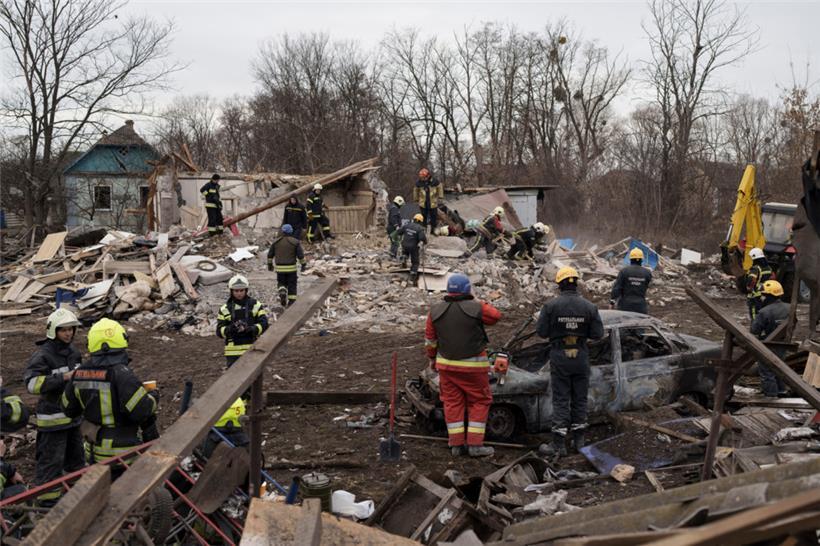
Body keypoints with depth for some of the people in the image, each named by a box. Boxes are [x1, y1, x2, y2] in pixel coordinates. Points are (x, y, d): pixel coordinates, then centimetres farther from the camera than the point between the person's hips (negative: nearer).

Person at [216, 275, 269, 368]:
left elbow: (264, 325, -6)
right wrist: (231, 328, -22)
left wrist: (248, 329, -22)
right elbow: (219, 331, -1)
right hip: (233, 351, 0)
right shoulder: (225, 309, 4)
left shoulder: (256, 305, 2)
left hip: (252, 349, 0)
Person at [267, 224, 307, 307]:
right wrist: (303, 264, 7)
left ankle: (282, 292, -11)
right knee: (292, 285, 7)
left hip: (279, 268, 2)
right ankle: (291, 302, 6)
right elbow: (300, 255, -5)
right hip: (291, 268, -2)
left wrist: (270, 264, 22)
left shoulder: (275, 242, 4)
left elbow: (270, 255, 10)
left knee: (281, 283, 18)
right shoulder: (295, 242, -5)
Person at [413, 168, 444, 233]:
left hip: (433, 203, -1)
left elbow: (440, 187, 5)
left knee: (434, 216, 7)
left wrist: (440, 197, 3)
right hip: (423, 203, 1)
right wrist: (416, 199, 16)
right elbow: (415, 190, 10)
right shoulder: (419, 183, -6)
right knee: (424, 217, 7)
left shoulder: (434, 182, -10)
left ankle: (433, 229, 21)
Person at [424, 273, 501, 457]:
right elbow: (496, 316, 6)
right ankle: (475, 444, 6)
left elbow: (430, 340, 7)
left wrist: (432, 359, 21)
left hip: (446, 364, 4)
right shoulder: (476, 308, -12)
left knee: (453, 403, 11)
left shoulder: (435, 311, 0)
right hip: (473, 366, -4)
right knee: (479, 402, 8)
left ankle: (456, 444, 13)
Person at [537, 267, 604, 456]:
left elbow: (541, 331, -9)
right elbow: (597, 333, -4)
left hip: (559, 357, -2)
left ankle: (559, 444, 1)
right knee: (580, 398, 15)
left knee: (560, 399, 4)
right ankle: (579, 440, 23)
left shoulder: (551, 305, -11)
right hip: (581, 356, 2)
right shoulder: (589, 307, -5)